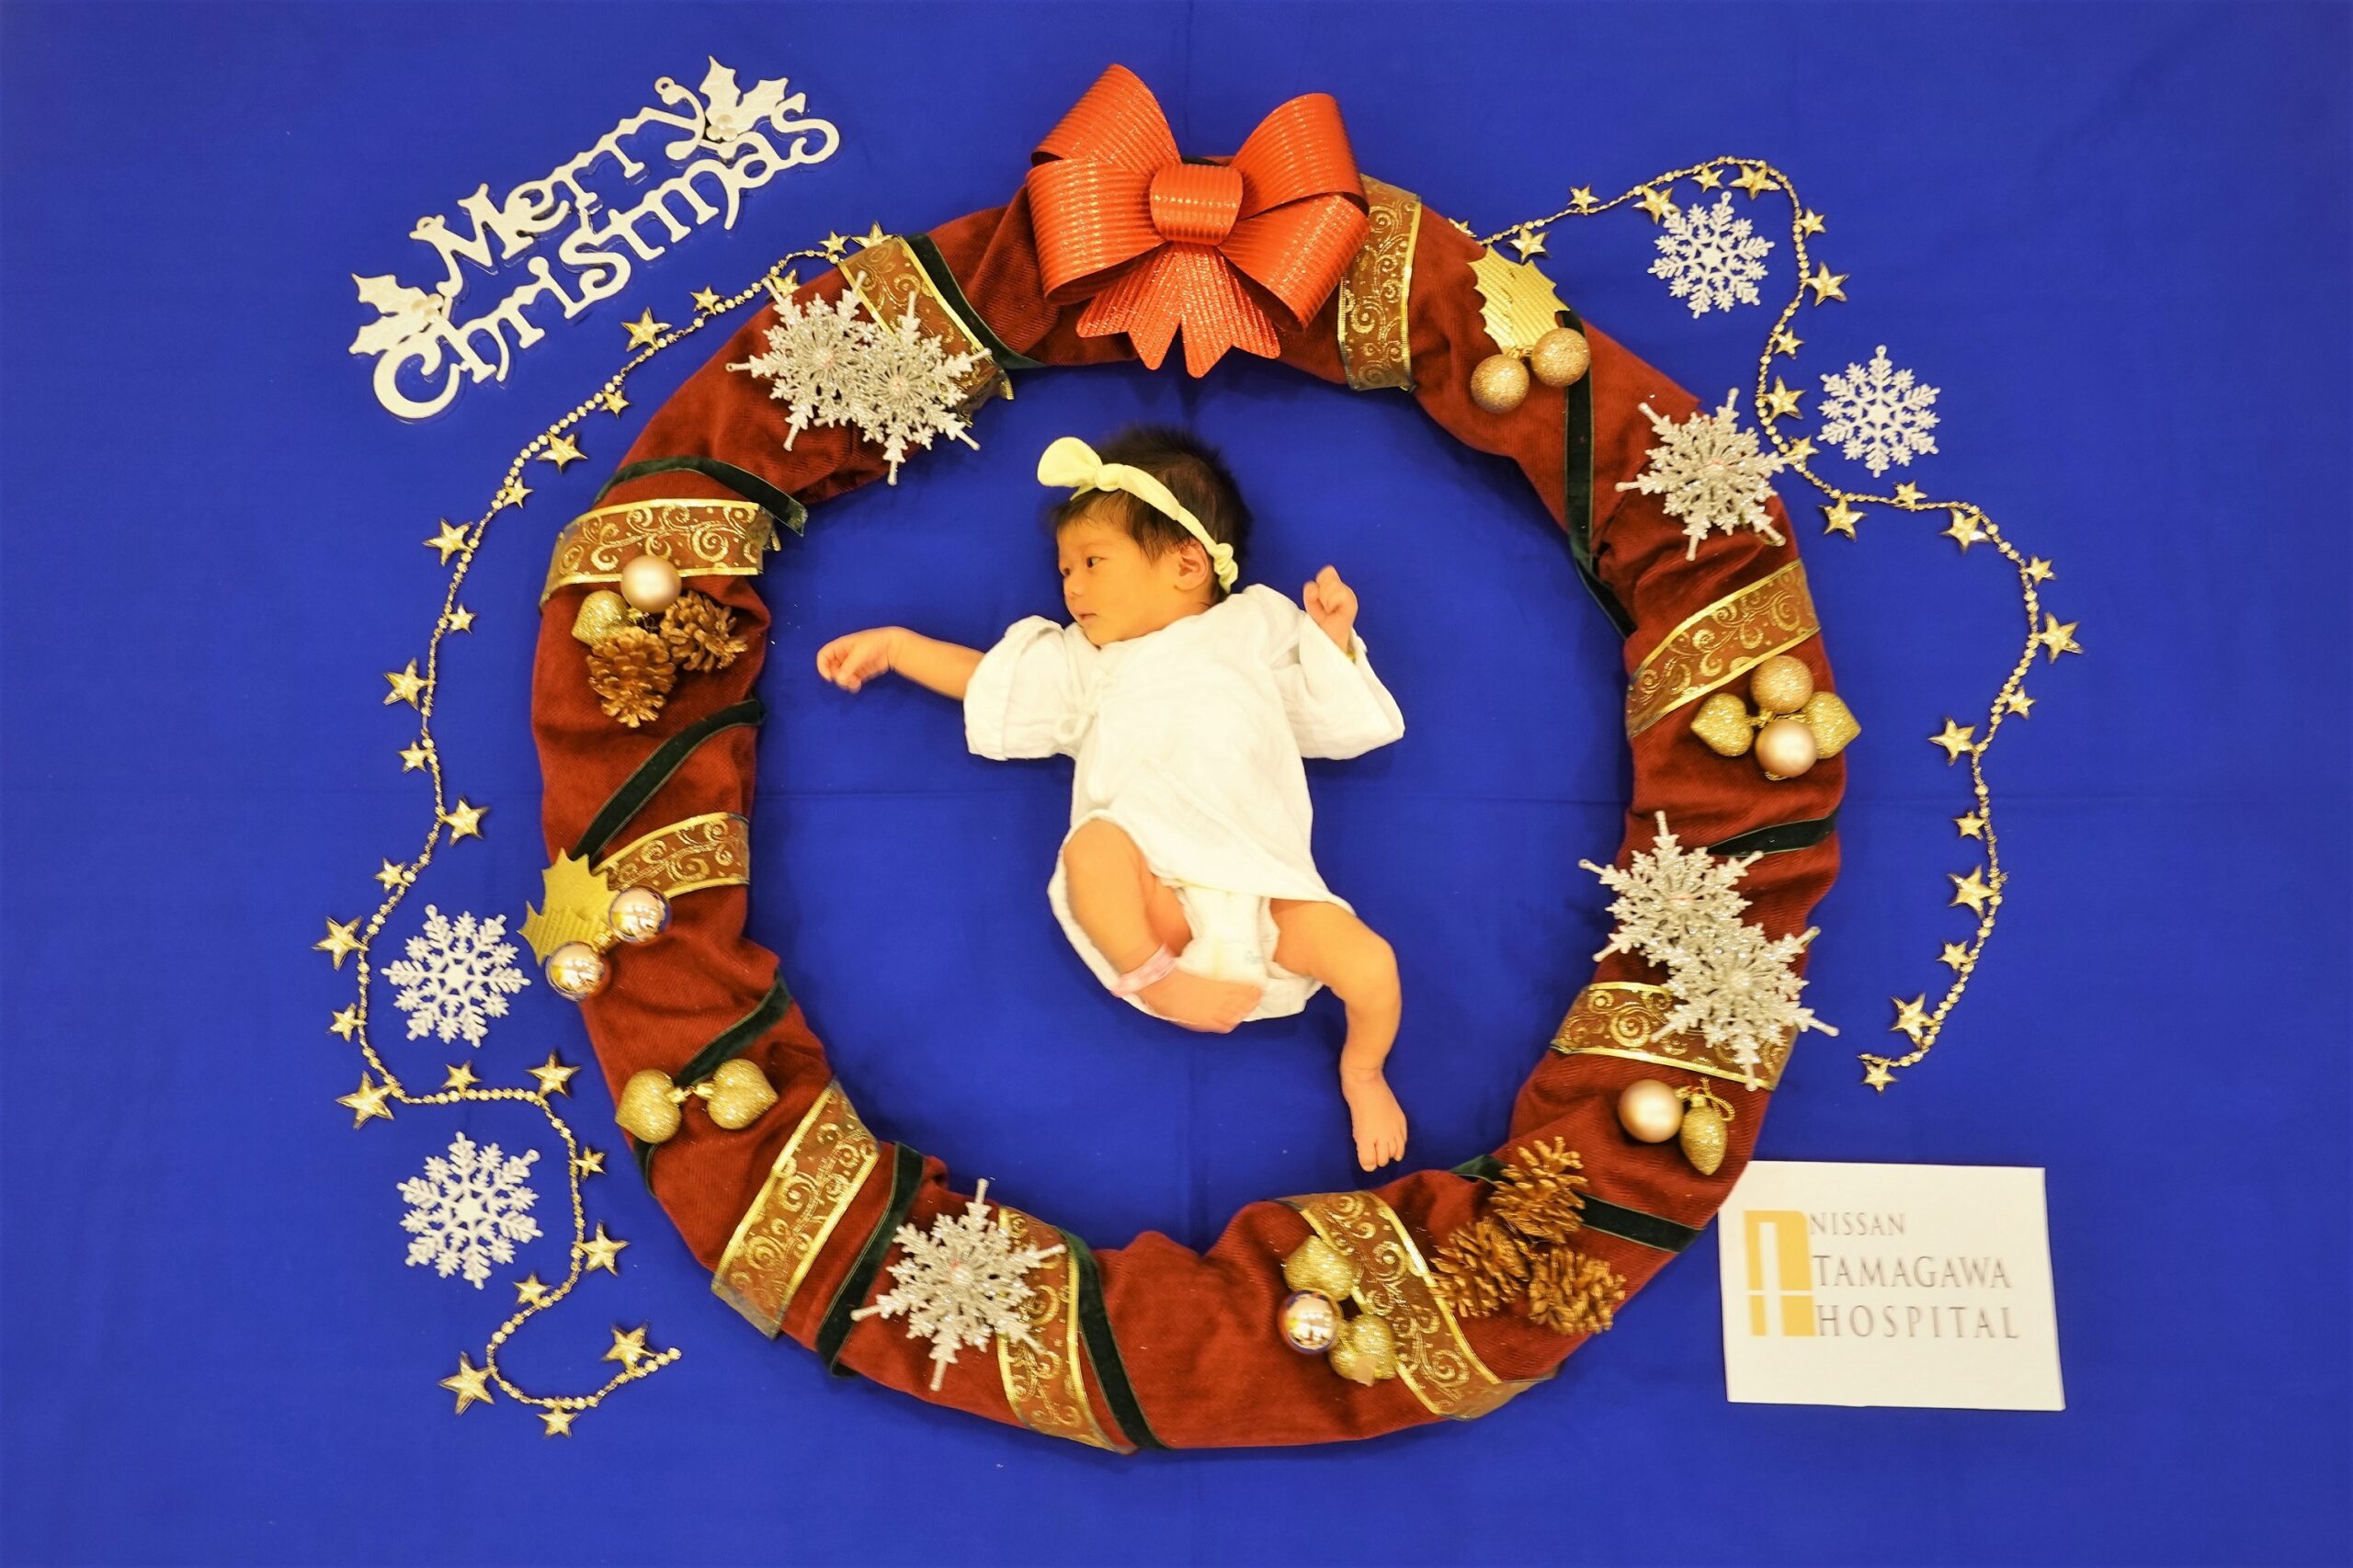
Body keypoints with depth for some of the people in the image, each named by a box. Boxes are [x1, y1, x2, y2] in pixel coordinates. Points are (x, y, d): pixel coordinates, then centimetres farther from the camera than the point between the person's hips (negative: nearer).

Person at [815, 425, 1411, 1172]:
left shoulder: (1255, 632, 22)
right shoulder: (1088, 665, 29)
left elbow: (1348, 725, 19)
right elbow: (986, 678, 32)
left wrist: (1334, 639, 6)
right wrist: (895, 644, 27)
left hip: (1262, 887, 0)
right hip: (1153, 889, 0)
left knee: (1371, 964, -22)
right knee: (1092, 845, -34)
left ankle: (1361, 1074, 9)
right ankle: (1149, 973, -13)